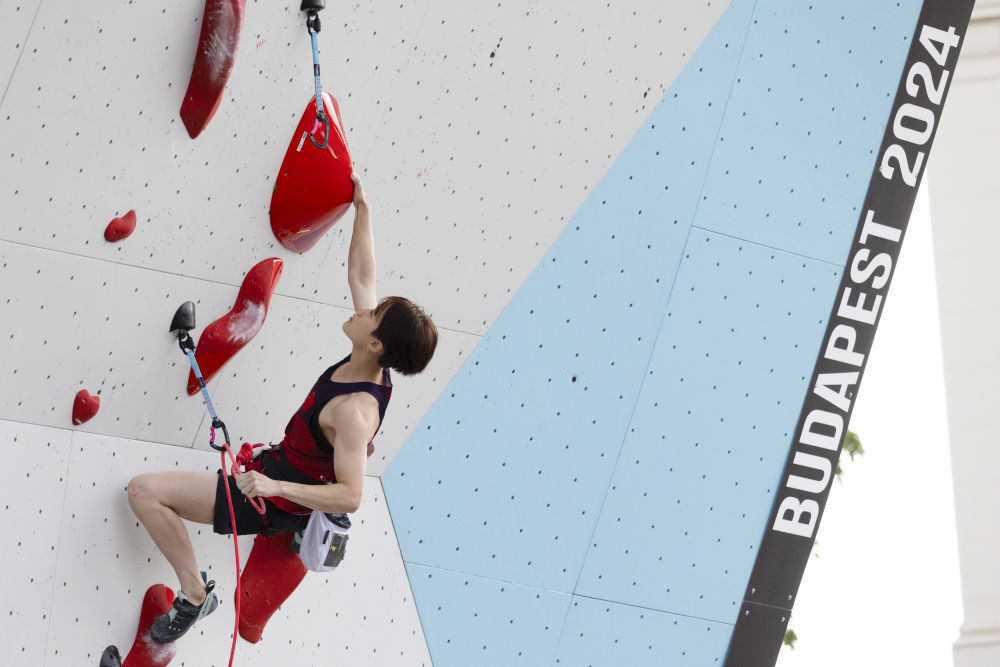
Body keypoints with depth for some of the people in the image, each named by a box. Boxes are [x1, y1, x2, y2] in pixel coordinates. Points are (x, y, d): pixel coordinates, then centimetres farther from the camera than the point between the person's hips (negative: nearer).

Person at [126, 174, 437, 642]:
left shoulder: (354, 410, -35)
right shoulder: (367, 368, -11)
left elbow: (351, 497, -38)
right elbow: (361, 276, 1)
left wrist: (274, 485, -48)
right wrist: (362, 208, -1)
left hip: (276, 500, -9)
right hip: (277, 472, 9)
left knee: (144, 490, -16)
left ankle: (195, 594, -6)